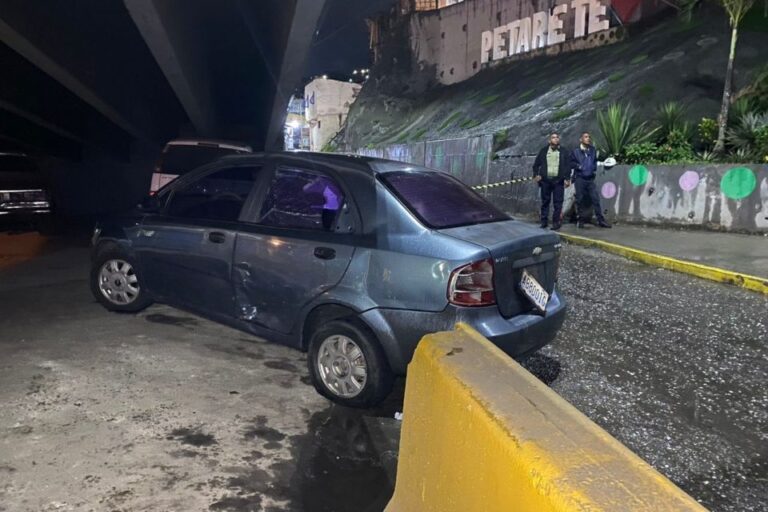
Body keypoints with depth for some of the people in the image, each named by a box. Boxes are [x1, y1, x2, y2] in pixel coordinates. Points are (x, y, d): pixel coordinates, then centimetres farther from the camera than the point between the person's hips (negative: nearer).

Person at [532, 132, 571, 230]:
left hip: (558, 181, -1)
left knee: (557, 203, -3)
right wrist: (536, 175, -2)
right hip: (545, 180, 1)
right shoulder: (544, 151, 11)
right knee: (545, 201, 6)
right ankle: (544, 221, 13)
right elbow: (536, 164, 12)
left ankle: (556, 222, 2)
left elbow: (568, 166, 5)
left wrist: (567, 178, -4)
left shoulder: (564, 152, 9)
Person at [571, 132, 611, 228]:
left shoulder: (593, 150, 10)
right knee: (580, 200, 2)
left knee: (596, 199, -2)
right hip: (580, 179, -2)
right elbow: (571, 163, 2)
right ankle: (581, 220, 10)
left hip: (590, 179, 2)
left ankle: (601, 220, 1)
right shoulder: (576, 151, 2)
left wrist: (595, 169, 10)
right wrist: (578, 166, -12)